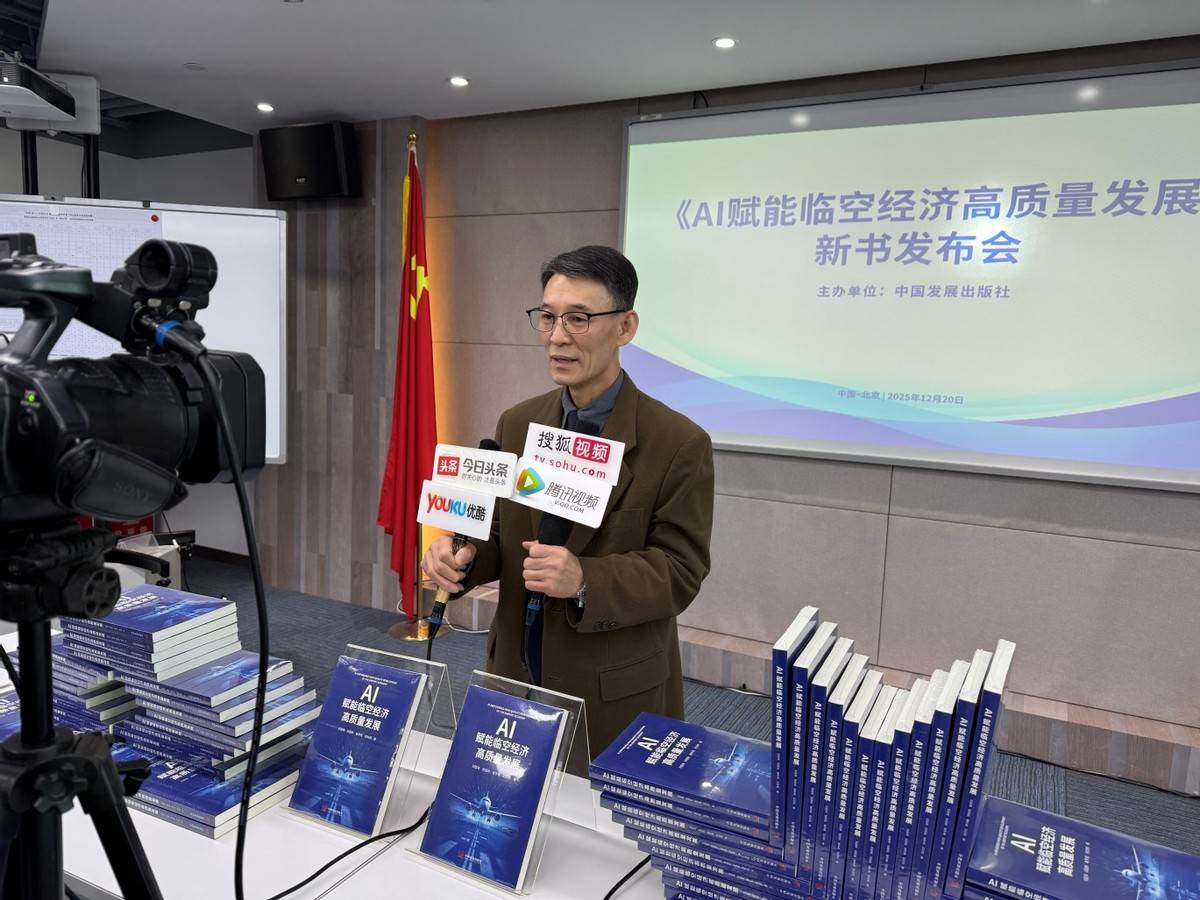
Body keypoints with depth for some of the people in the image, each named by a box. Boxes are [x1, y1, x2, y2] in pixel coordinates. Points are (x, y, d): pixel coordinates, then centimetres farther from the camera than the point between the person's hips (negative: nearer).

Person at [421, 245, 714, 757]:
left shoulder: (679, 444, -14)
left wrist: (585, 581, -30)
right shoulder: (517, 425, 2)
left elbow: (680, 572, -14)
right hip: (514, 677, 5)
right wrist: (464, 556, -14)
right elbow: (499, 531, 8)